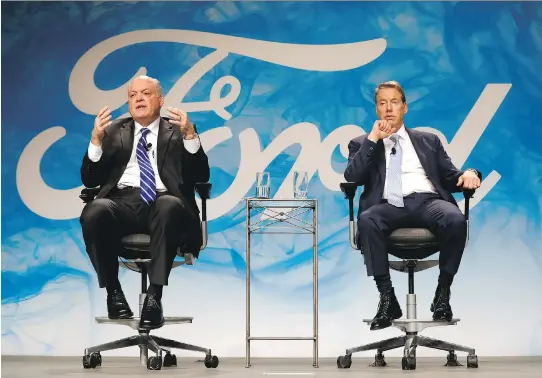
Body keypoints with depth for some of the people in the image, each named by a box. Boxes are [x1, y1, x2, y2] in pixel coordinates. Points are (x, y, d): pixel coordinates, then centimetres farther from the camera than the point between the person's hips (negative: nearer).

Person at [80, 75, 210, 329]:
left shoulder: (177, 131, 18)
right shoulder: (113, 131, 23)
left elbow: (201, 177, 5)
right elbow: (90, 180, 14)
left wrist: (190, 135, -9)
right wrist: (96, 140, -3)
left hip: (162, 202, -1)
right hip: (122, 201, 1)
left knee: (170, 206, -38)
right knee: (94, 212, -33)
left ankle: (155, 294, -33)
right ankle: (113, 290, -15)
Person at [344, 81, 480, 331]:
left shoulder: (428, 140, 26)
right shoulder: (362, 144, 21)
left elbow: (450, 178, 20)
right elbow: (351, 178, 3)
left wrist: (468, 173, -4)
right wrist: (372, 139, 1)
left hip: (427, 201, 1)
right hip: (389, 205, -1)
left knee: (456, 220, -33)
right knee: (367, 220, -36)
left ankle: (442, 294, -18)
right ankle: (387, 298, -28)